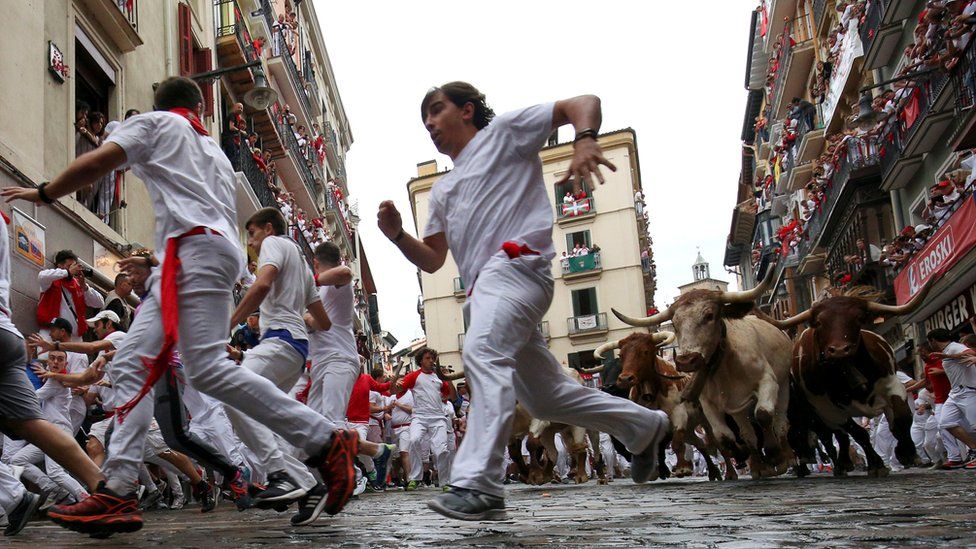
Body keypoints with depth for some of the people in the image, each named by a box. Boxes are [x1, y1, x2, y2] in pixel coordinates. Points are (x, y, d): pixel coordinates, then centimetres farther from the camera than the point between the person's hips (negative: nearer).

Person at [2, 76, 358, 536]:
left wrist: (44, 193, 17)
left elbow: (99, 161, 0)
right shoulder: (215, 151, 33)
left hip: (195, 244, -8)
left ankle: (327, 442, -20)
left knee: (208, 369, -20)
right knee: (132, 363, 1)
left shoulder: (152, 122, 15)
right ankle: (116, 493, -10)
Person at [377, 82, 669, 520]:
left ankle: (477, 483, -39)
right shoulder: (442, 190, 31)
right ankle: (644, 426, 27)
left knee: (483, 353, -32)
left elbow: (583, 103, 4)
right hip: (485, 285, 9)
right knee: (546, 396, 9)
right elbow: (431, 260, 25)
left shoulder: (503, 131, 11)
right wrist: (398, 235, 6)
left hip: (517, 263, -8)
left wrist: (585, 140, -18)